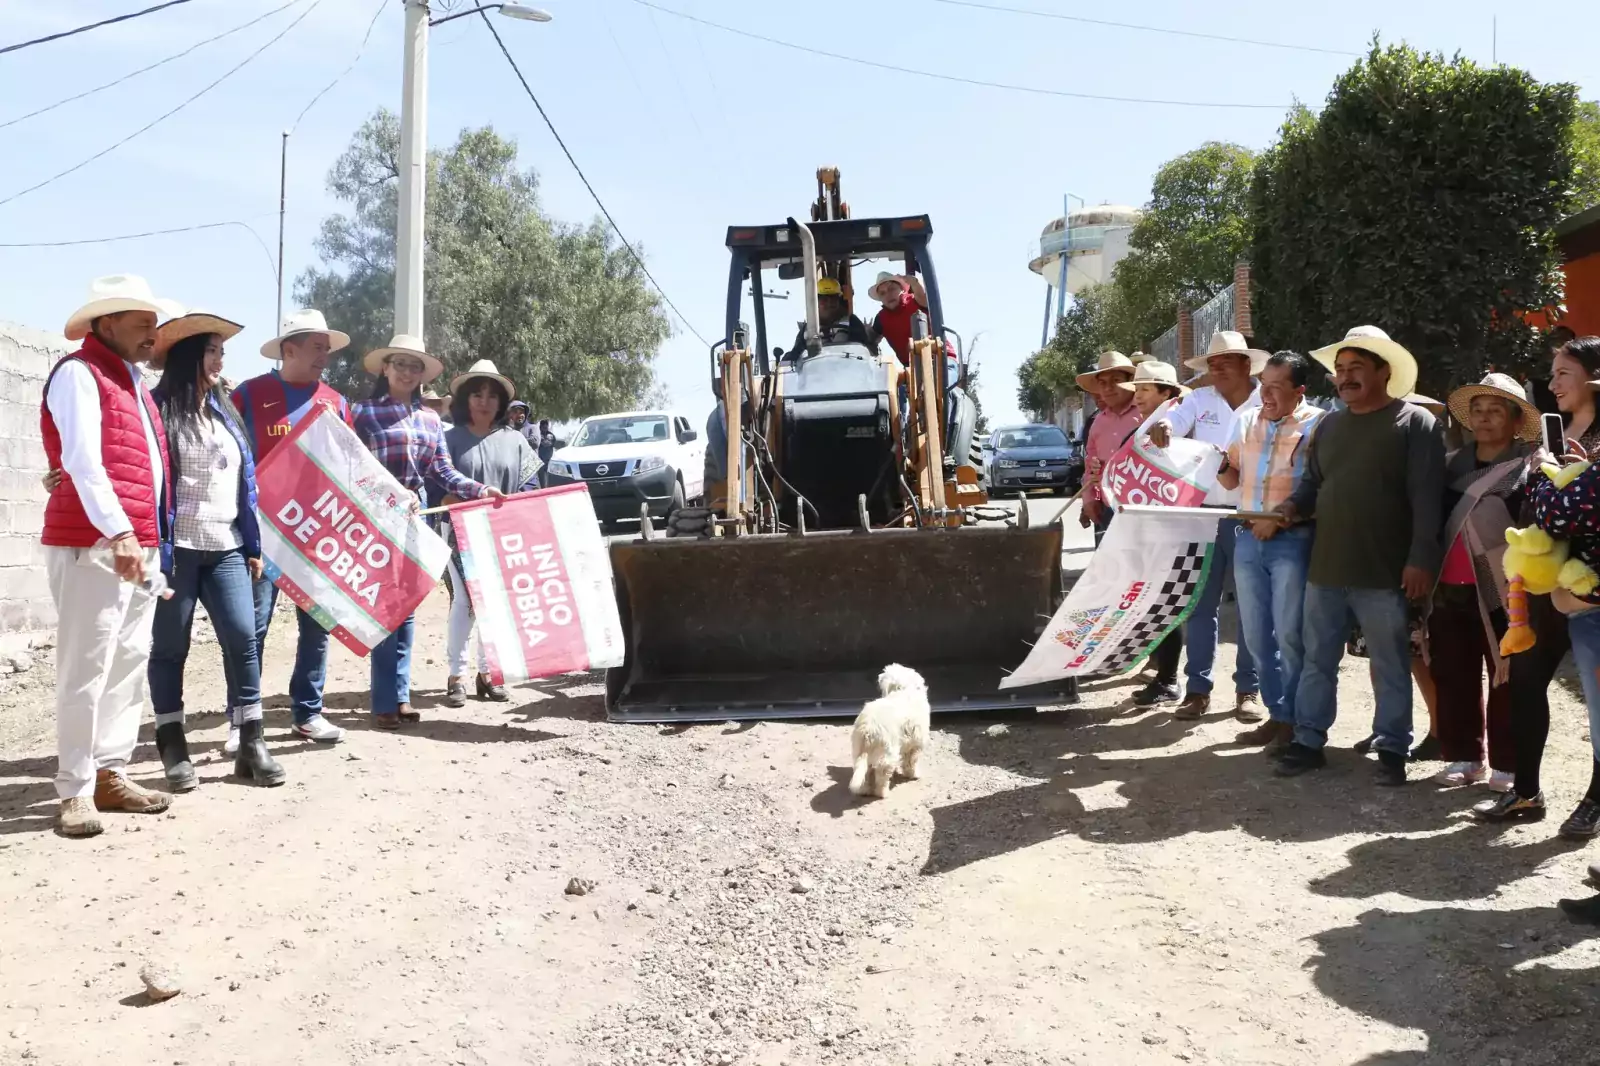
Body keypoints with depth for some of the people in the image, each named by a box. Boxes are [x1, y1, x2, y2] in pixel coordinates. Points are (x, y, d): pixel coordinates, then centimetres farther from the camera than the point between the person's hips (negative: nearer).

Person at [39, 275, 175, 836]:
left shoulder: (134, 383, 21)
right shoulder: (79, 373, -5)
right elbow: (82, 461, -18)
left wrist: (151, 540, 16)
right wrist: (117, 531, -27)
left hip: (139, 544, 9)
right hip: (93, 544, -8)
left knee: (128, 663, 10)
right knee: (87, 669, -5)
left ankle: (110, 773, 18)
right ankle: (76, 790, 1)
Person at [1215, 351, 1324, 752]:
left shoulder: (1315, 424, -7)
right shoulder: (1247, 421, 12)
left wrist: (1280, 519, -19)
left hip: (1292, 540, -6)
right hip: (1248, 538, 6)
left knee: (1289, 635, -2)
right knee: (1256, 635, 11)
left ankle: (1294, 720, 9)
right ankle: (1277, 714, 22)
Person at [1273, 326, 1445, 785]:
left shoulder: (1415, 423, -6)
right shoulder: (1329, 424, 12)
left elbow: (1426, 498, -11)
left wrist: (1421, 559, -17)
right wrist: (1294, 505, -3)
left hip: (1384, 573, -5)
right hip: (1325, 568, 5)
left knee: (1391, 667, 6)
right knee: (1318, 661, 11)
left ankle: (1392, 749, 17)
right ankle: (1308, 740, 21)